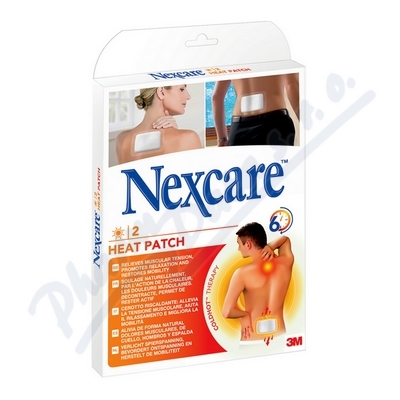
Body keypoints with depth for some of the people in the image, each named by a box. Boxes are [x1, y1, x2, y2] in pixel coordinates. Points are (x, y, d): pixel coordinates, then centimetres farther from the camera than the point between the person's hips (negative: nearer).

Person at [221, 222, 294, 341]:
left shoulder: (243, 273, -13)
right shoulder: (285, 263, 0)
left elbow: (227, 312, -20)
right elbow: (285, 239, 24)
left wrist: (246, 314, -1)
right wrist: (271, 246, 4)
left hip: (252, 341, -4)